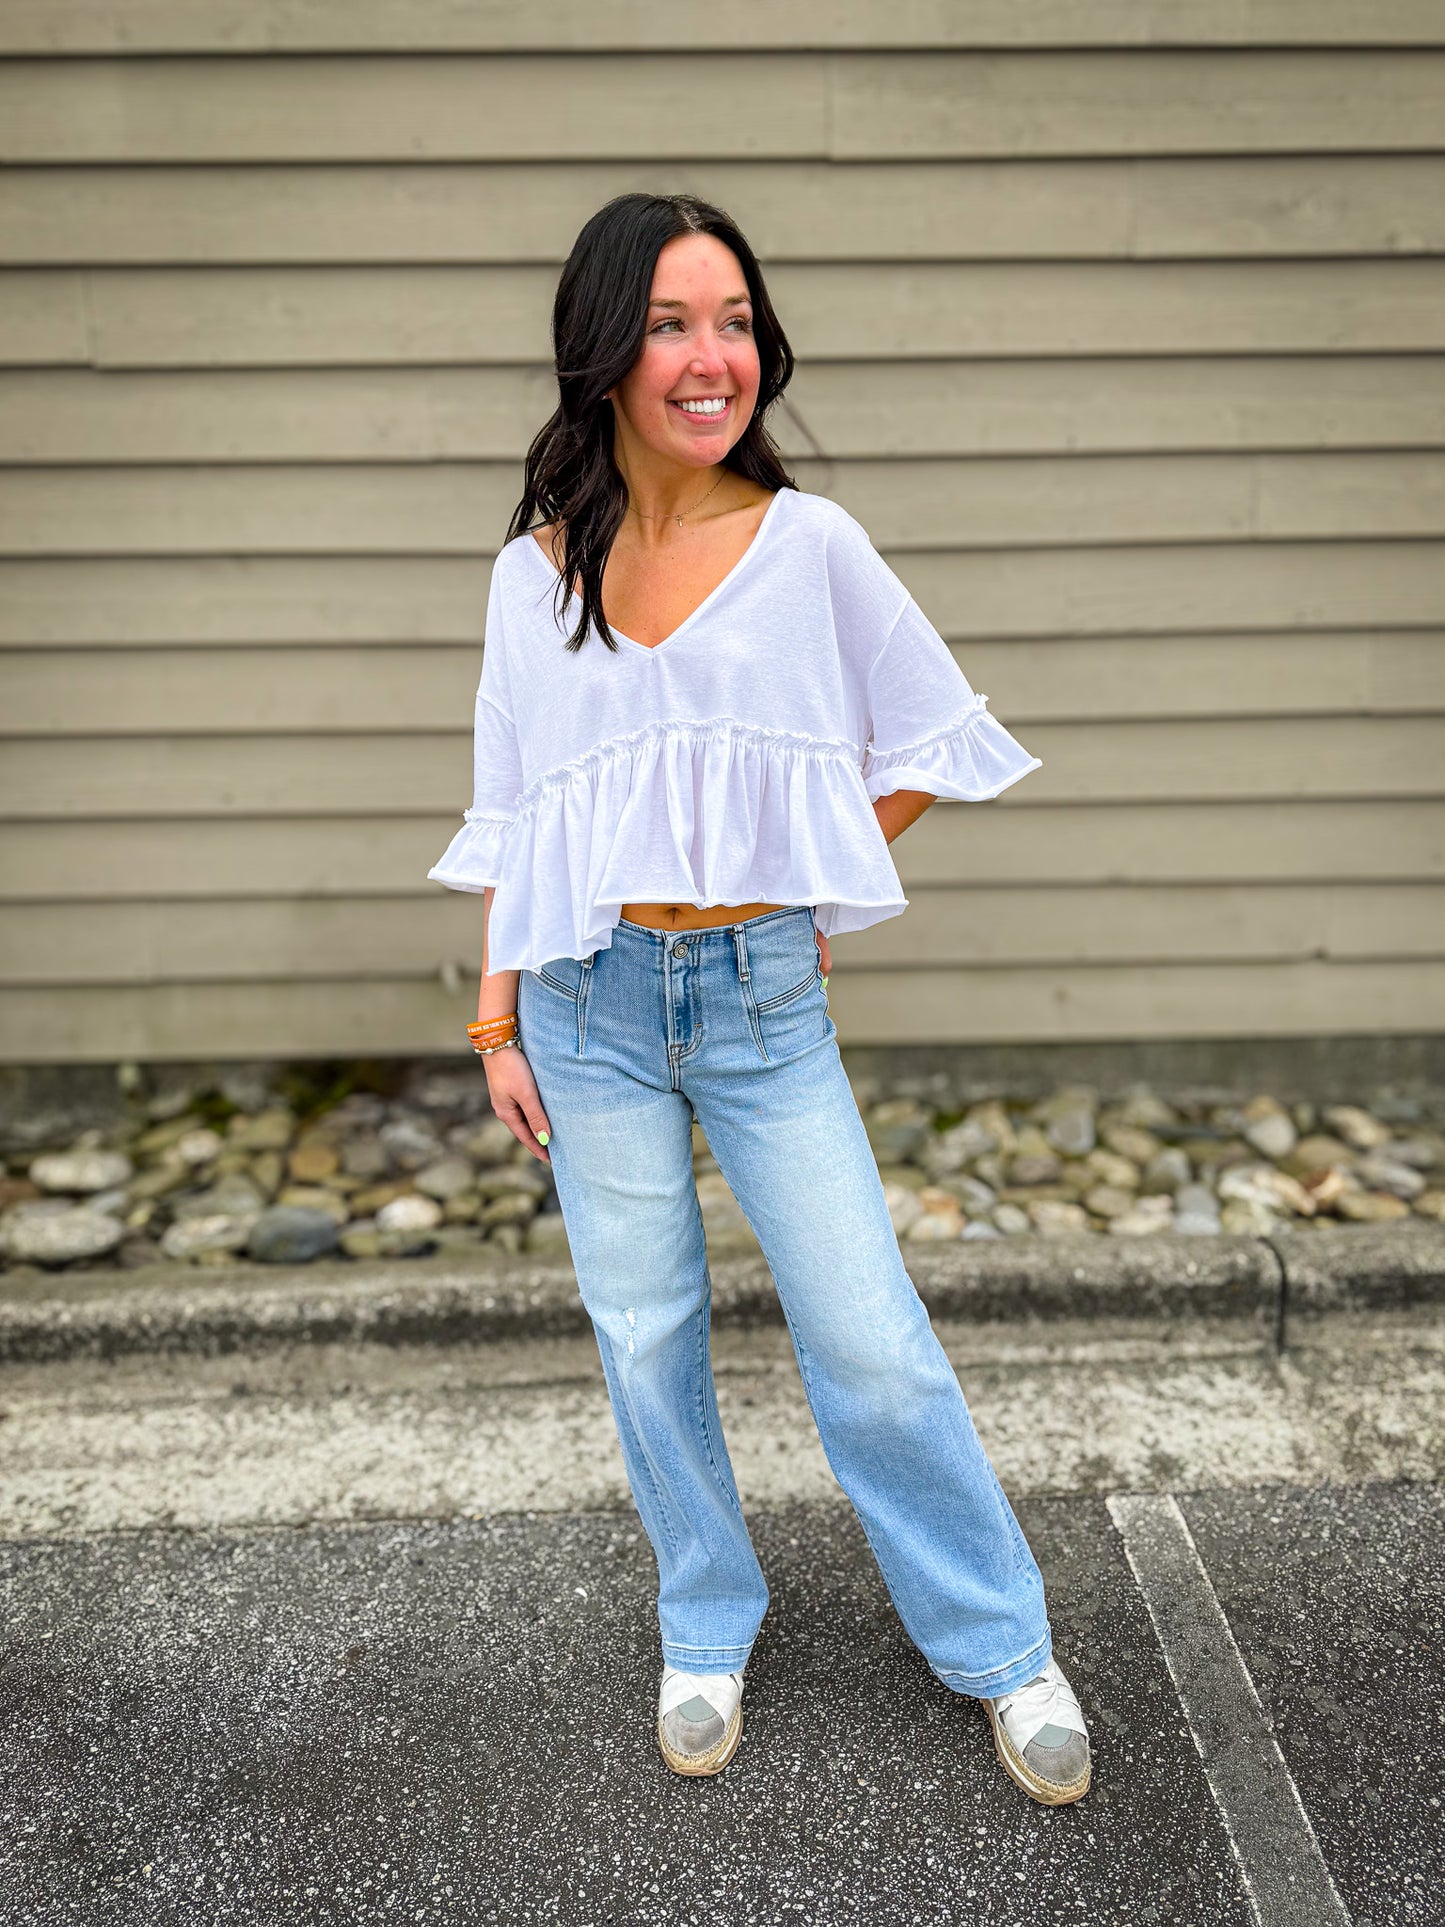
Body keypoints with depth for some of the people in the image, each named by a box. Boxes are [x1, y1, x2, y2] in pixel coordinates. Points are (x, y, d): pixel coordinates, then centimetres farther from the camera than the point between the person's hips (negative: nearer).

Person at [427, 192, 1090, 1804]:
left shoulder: (809, 541, -3)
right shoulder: (535, 572, 2)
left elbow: (922, 742, 6)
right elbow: (510, 819, 7)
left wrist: (809, 886, 2)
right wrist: (497, 1026, 5)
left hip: (763, 996, -2)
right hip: (592, 1004, 2)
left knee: (871, 1347, 1)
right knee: (644, 1340, 11)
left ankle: (1005, 1651, 22)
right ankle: (706, 1636, 34)